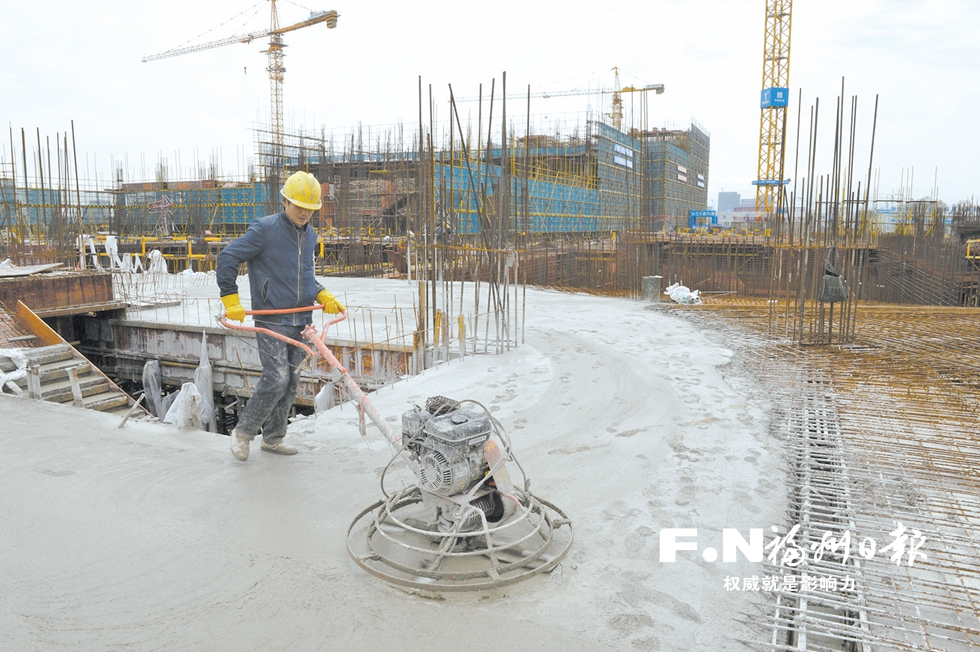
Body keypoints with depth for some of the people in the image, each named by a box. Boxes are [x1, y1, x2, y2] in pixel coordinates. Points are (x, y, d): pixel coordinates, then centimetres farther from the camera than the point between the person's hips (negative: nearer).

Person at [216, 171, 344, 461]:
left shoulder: (309, 235, 12)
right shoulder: (264, 229, -9)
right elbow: (227, 258, -7)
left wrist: (323, 296, 9)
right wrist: (231, 300, -11)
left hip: (301, 321, 7)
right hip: (271, 320, -6)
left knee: (291, 382, 9)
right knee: (276, 378, -13)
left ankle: (273, 438, 23)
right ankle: (243, 431, 8)